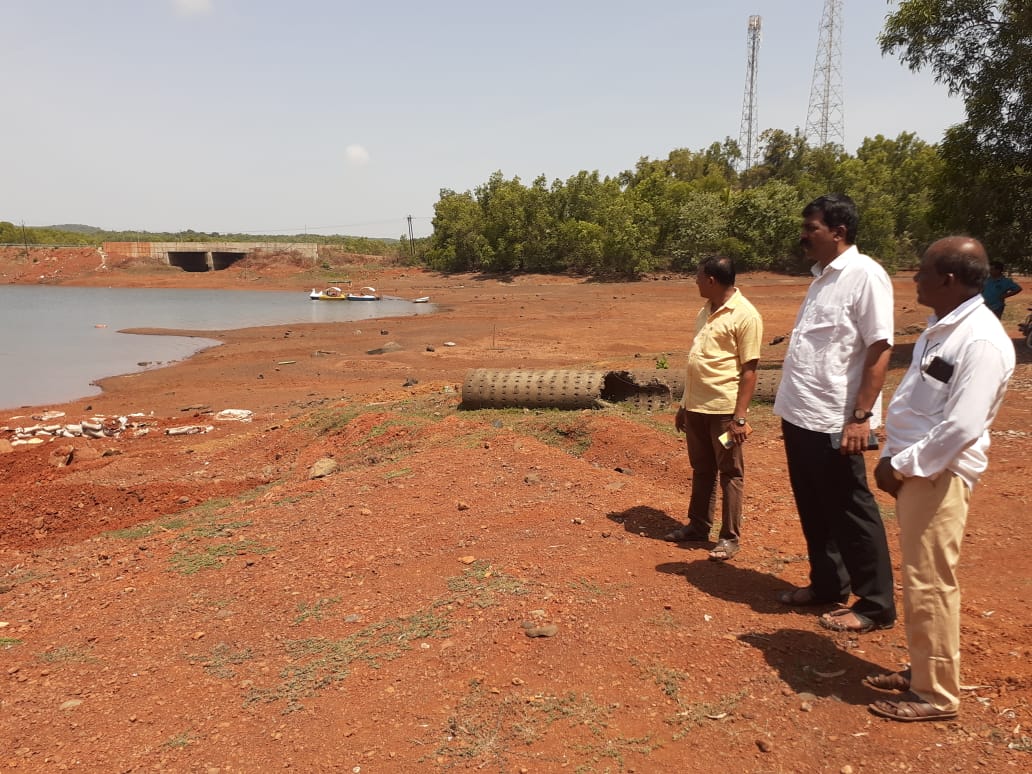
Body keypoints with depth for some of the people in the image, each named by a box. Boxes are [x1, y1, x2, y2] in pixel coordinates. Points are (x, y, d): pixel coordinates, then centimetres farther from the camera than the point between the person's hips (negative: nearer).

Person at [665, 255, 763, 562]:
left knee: (730, 474, 4)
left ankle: (730, 537, 14)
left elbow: (749, 369, -13)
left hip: (724, 408, -8)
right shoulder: (706, 311, 13)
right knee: (701, 469, 17)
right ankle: (698, 526, 29)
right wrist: (684, 405, 18)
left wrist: (740, 417, -17)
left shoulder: (744, 315, -12)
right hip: (696, 406, 8)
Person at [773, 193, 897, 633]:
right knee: (814, 510, 18)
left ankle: (875, 605, 16)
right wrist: (792, 405, 17)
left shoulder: (864, 276, -13)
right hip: (800, 416, 9)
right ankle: (827, 584, 33)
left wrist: (860, 417, -20)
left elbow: (880, 350, -17)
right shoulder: (822, 277, 13)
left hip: (833, 421, -9)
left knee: (850, 513, 2)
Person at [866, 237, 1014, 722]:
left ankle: (936, 694, 15)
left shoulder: (981, 341, -18)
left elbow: (962, 426, -24)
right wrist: (891, 459, 8)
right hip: (913, 470, 9)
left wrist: (902, 465, -16)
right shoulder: (940, 328, 11)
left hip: (938, 475, -9)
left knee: (930, 585, 0)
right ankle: (921, 670, 32)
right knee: (918, 580, 18)